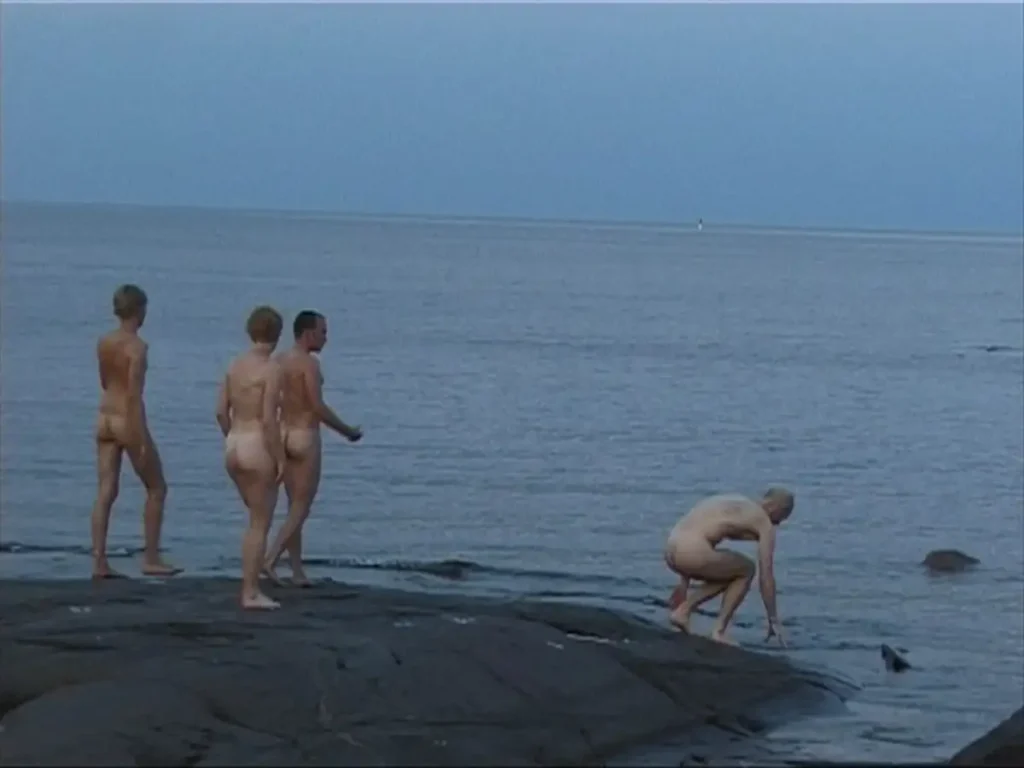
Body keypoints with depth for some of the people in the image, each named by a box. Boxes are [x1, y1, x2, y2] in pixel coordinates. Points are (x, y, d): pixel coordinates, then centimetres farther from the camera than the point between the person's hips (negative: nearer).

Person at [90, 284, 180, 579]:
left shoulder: (103, 343, 6)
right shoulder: (137, 346, -15)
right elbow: (134, 395, -20)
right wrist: (142, 440, -19)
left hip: (104, 419, 7)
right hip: (127, 421, -7)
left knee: (106, 492, 5)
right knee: (156, 488, 8)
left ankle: (99, 561, 0)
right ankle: (151, 558, 8)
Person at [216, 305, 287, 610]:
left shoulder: (235, 365, 8)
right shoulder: (271, 369, -12)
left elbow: (221, 411, 9)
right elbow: (268, 419, -18)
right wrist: (280, 458, -12)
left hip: (234, 446, 7)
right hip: (258, 447, -7)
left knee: (257, 519, 21)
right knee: (260, 524, 1)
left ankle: (251, 586, 20)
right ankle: (250, 593, 2)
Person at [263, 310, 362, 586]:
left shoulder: (281, 361, 9)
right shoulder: (309, 363, -15)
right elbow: (318, 407, -19)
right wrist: (347, 431, -8)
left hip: (284, 434, 8)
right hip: (305, 436, -8)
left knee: (295, 506, 12)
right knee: (301, 507, -2)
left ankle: (297, 570, 13)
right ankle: (271, 559, -14)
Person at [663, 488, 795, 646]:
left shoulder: (730, 502, 29)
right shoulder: (765, 523, 6)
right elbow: (766, 576, 4)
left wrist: (683, 585, 36)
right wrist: (773, 620, 12)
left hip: (672, 551, 8)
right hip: (692, 554, -8)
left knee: (731, 570, 29)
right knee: (747, 570, 18)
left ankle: (683, 609, 15)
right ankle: (719, 631, 10)